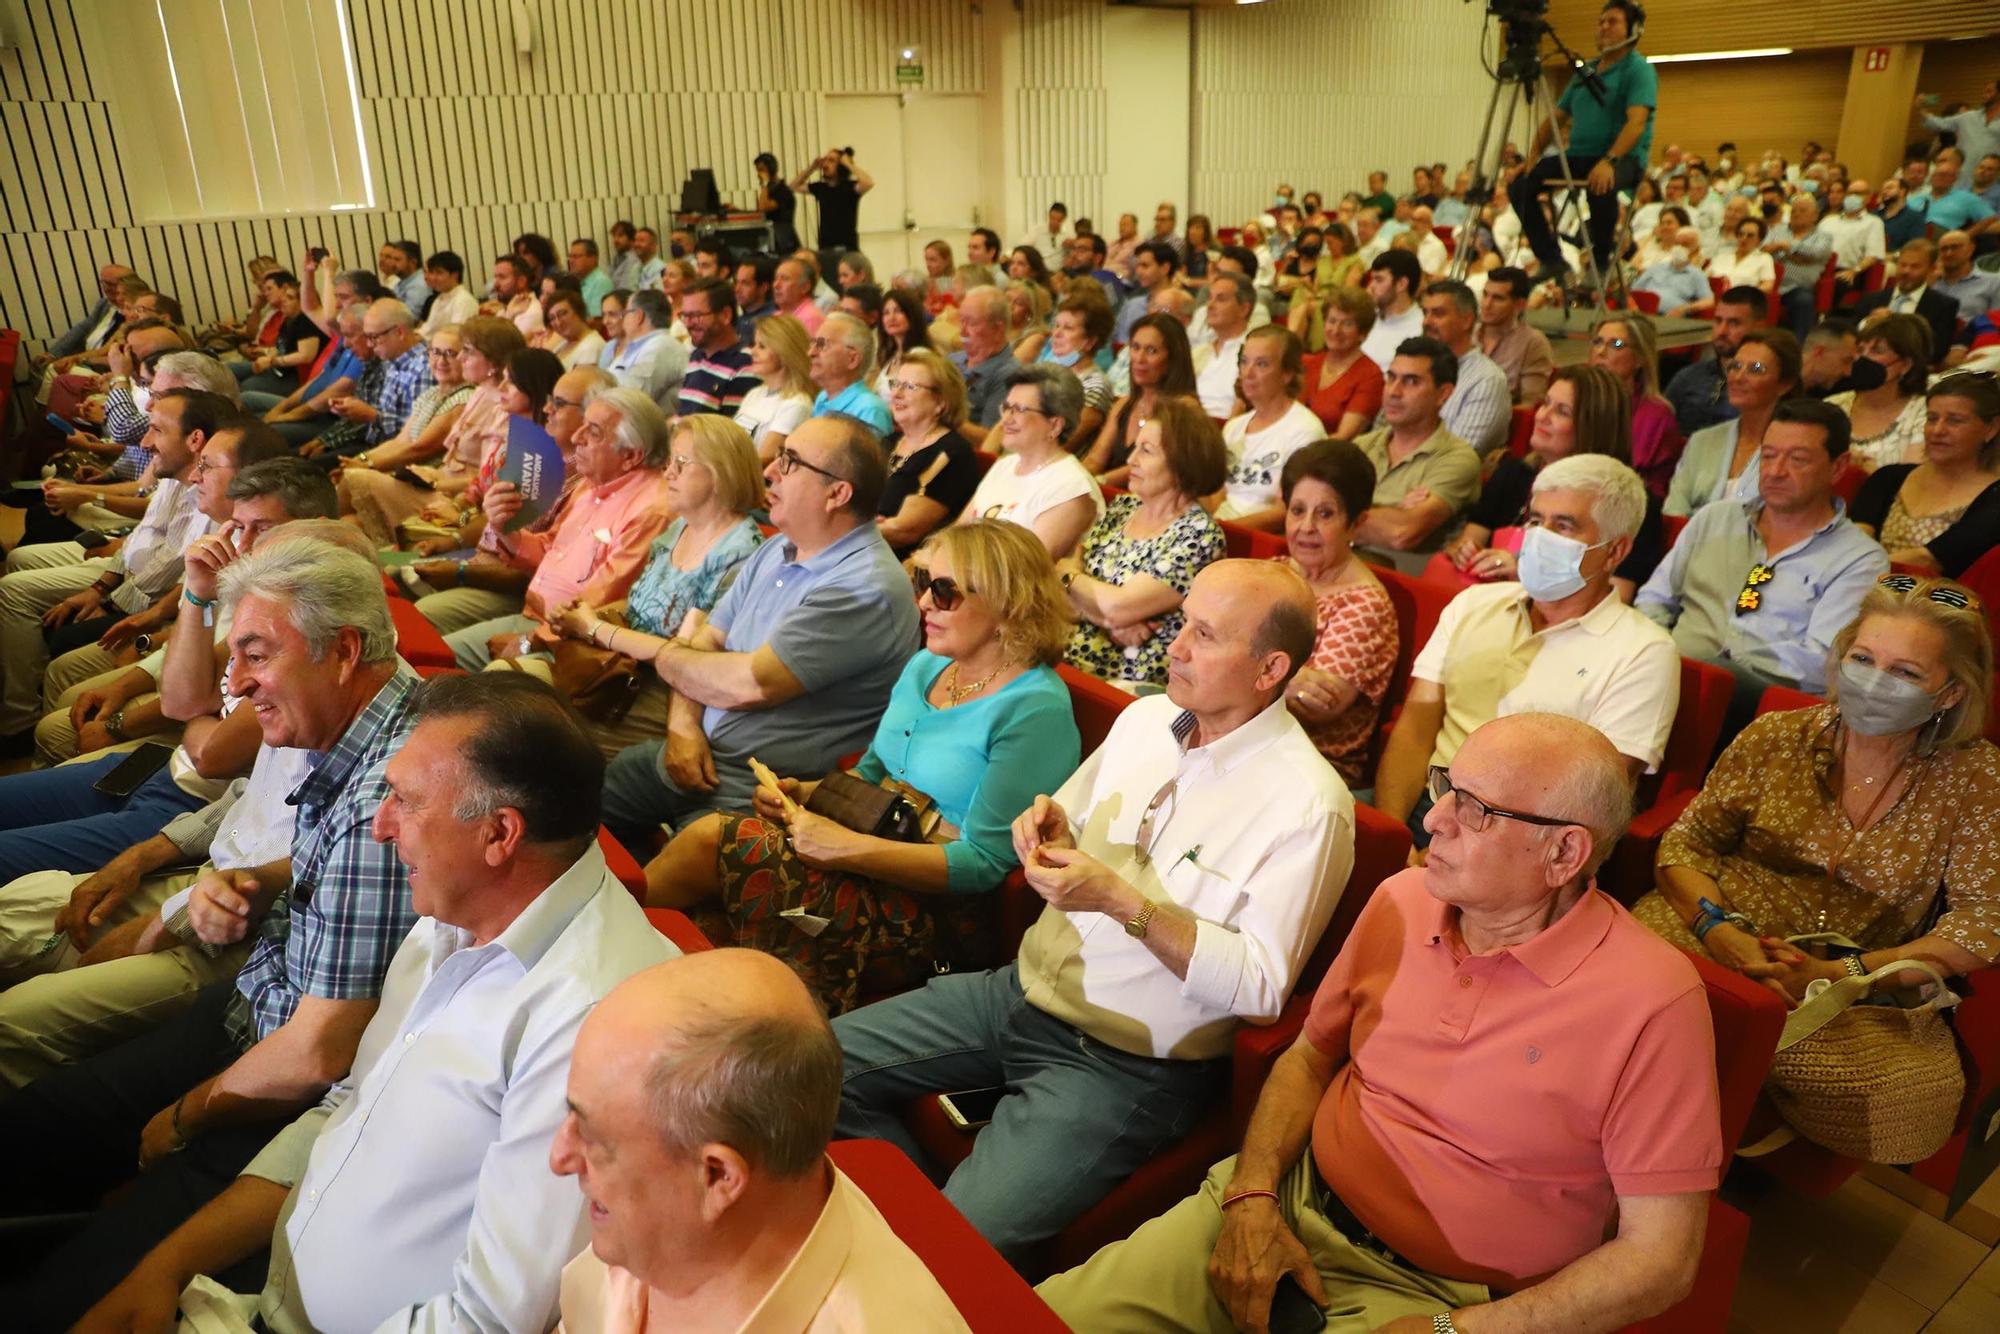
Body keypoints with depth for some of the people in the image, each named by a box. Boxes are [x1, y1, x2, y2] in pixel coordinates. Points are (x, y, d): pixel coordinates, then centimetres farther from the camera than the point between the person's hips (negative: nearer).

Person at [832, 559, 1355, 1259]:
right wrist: (1050, 829, -6)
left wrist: (1121, 901, -26)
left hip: (1125, 1065, -7)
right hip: (1024, 988, 7)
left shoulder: (1307, 803, -18)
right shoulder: (1145, 715, 4)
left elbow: (1261, 987, -20)